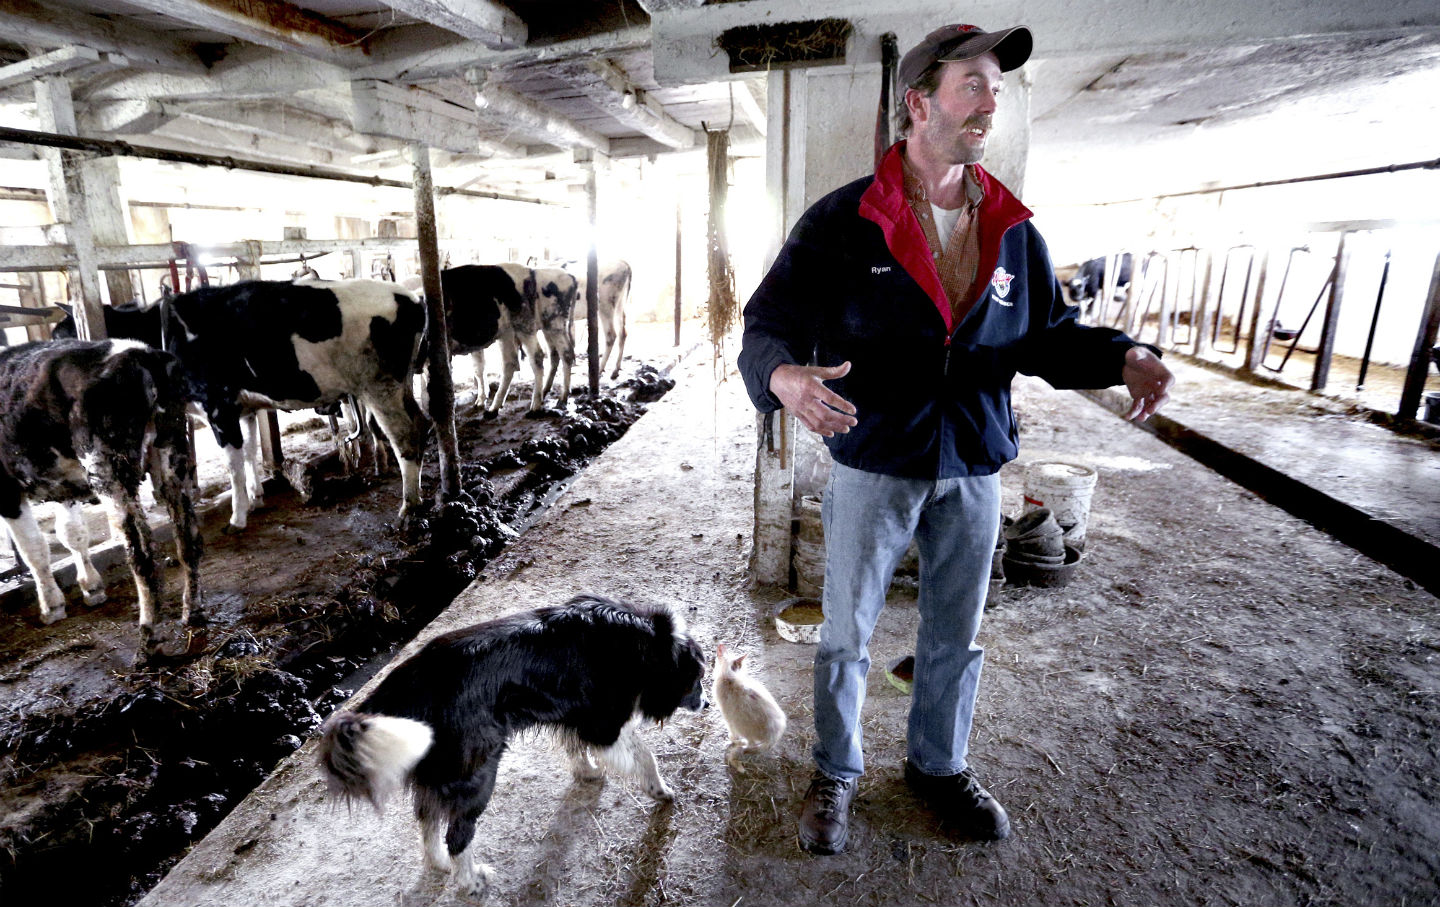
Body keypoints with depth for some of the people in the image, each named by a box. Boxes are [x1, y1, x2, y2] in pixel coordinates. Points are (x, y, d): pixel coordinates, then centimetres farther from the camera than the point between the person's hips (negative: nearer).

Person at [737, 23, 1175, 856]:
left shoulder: (1014, 231, 4)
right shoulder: (843, 222, -9)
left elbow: (1047, 334, 10)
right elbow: (770, 325, -12)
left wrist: (1122, 358, -9)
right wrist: (782, 376, -35)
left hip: (974, 471, 4)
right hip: (873, 467, -3)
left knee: (957, 635, 18)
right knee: (847, 634, 10)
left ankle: (941, 765, 43)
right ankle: (837, 774, 35)